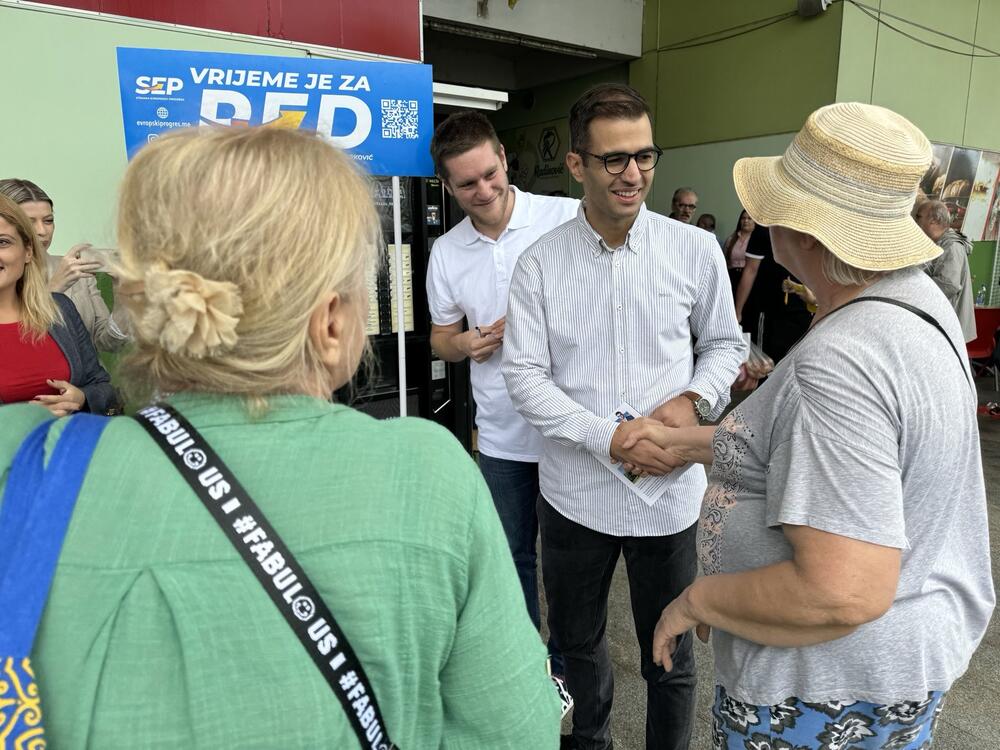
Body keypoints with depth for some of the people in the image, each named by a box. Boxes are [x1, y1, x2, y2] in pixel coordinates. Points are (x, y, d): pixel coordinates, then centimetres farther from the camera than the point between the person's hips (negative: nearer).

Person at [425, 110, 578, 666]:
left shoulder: (570, 218, -10)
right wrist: (468, 343, -10)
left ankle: (568, 663, 38)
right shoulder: (447, 251, 3)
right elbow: (441, 338, 13)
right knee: (513, 555, 19)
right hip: (501, 436, 3)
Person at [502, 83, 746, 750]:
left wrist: (693, 400, -12)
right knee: (577, 640, 22)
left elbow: (726, 343, 8)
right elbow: (525, 374, -8)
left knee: (671, 655, 15)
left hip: (669, 490, 0)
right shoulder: (540, 264, -6)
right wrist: (608, 437, -18)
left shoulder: (695, 250, -4)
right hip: (574, 489, 1)